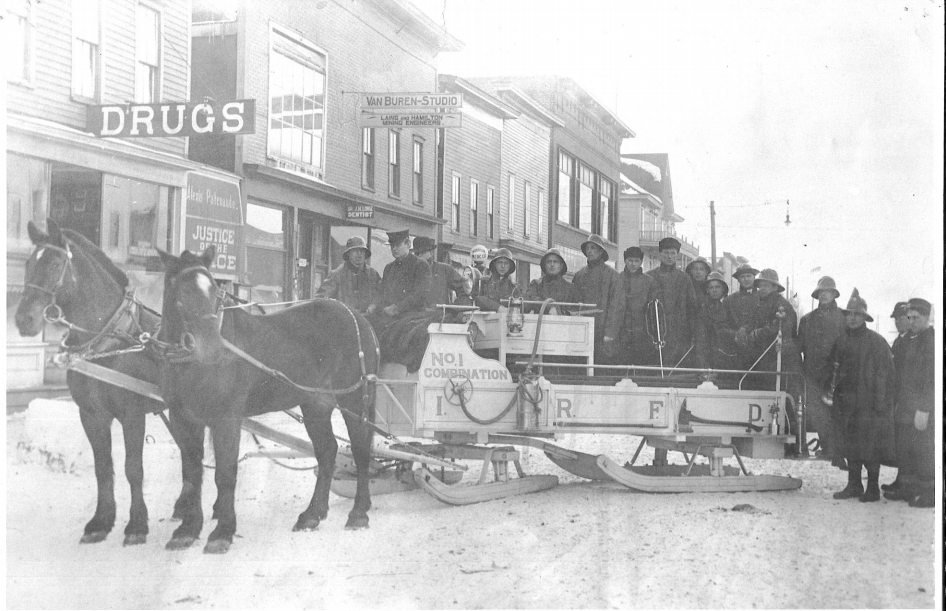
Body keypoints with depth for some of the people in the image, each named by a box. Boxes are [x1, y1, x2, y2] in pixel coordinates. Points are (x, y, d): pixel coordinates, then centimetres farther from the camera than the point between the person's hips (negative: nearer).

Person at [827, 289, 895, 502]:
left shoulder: (876, 341, -4)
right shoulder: (841, 341, 13)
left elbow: (884, 373, -7)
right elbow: (831, 367, 20)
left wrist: (880, 402, -12)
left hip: (869, 403, -5)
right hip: (846, 401, 6)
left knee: (871, 447, -3)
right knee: (849, 445, 9)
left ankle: (872, 488, 6)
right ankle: (854, 485, 18)